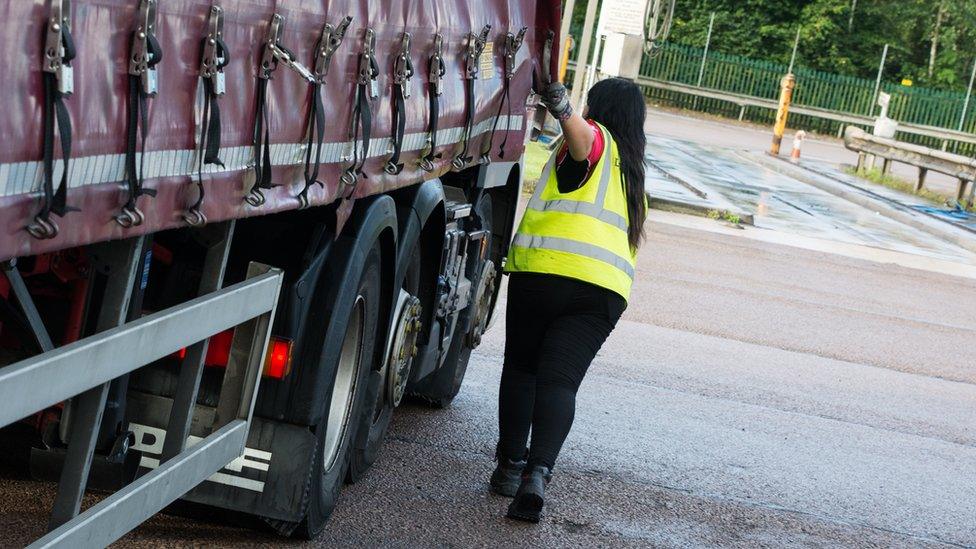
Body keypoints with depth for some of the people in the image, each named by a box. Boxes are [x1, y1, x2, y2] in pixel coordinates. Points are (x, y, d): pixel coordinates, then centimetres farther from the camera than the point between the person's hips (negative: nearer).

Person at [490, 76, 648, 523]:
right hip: (607, 286, 4)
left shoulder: (596, 138, 7)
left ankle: (511, 464, 8)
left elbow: (583, 139, -19)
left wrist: (565, 112, -39)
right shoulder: (634, 171, 29)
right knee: (560, 379, -3)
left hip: (546, 267, -4)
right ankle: (538, 473, -21)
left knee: (521, 367, 12)